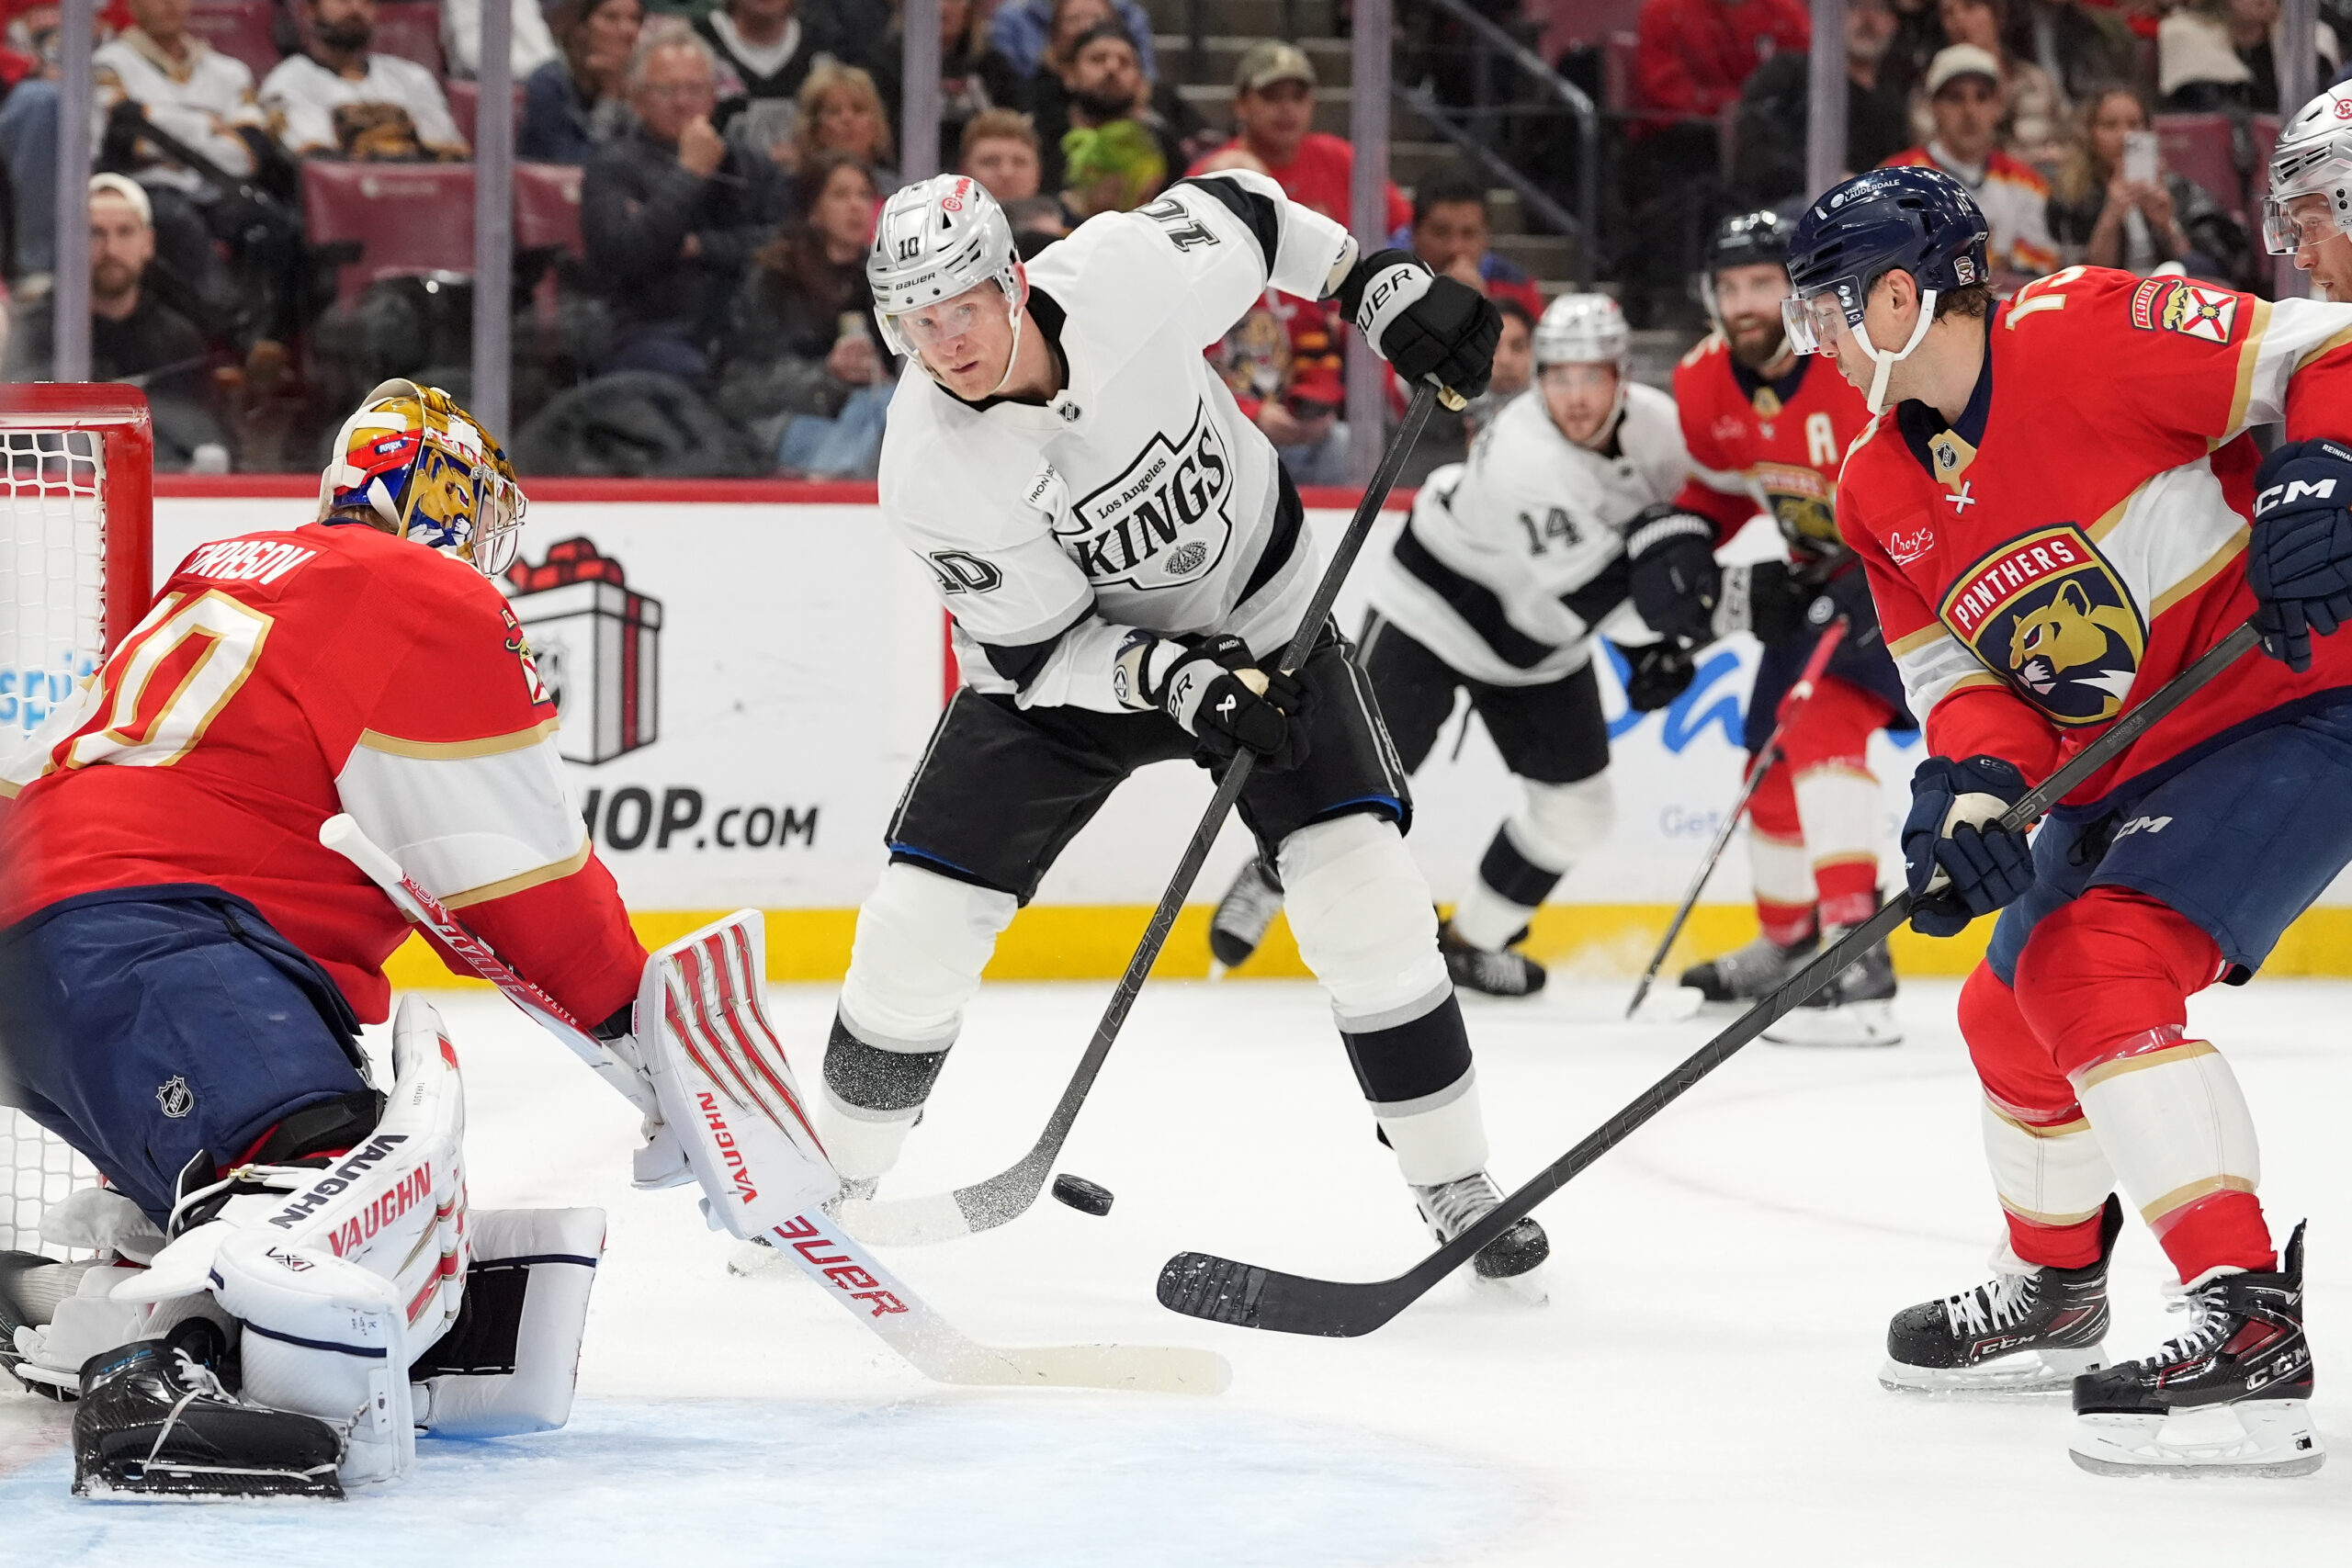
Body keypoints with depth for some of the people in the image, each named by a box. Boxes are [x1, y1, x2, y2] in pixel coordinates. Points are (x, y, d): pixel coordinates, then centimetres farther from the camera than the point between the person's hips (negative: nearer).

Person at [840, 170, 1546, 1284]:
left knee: (1362, 888, -14)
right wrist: (1170, 679, -35)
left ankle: (1456, 1188, -1)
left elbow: (1236, 210, -5)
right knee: (922, 918, -6)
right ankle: (836, 1180, 17)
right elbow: (1038, 647, -19)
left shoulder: (1126, 273, -28)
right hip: (1065, 654, 0)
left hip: (1256, 616, 0)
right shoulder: (928, 478, -27)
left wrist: (1381, 284, -8)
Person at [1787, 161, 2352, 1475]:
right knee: (2013, 1008, 18)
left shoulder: (2088, 335, -20)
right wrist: (1973, 782, -17)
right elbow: (1963, 672, 3)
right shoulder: (1882, 494, 6)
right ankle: (2054, 1293, 44)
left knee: (2097, 967, -25)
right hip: (2121, 761, 10)